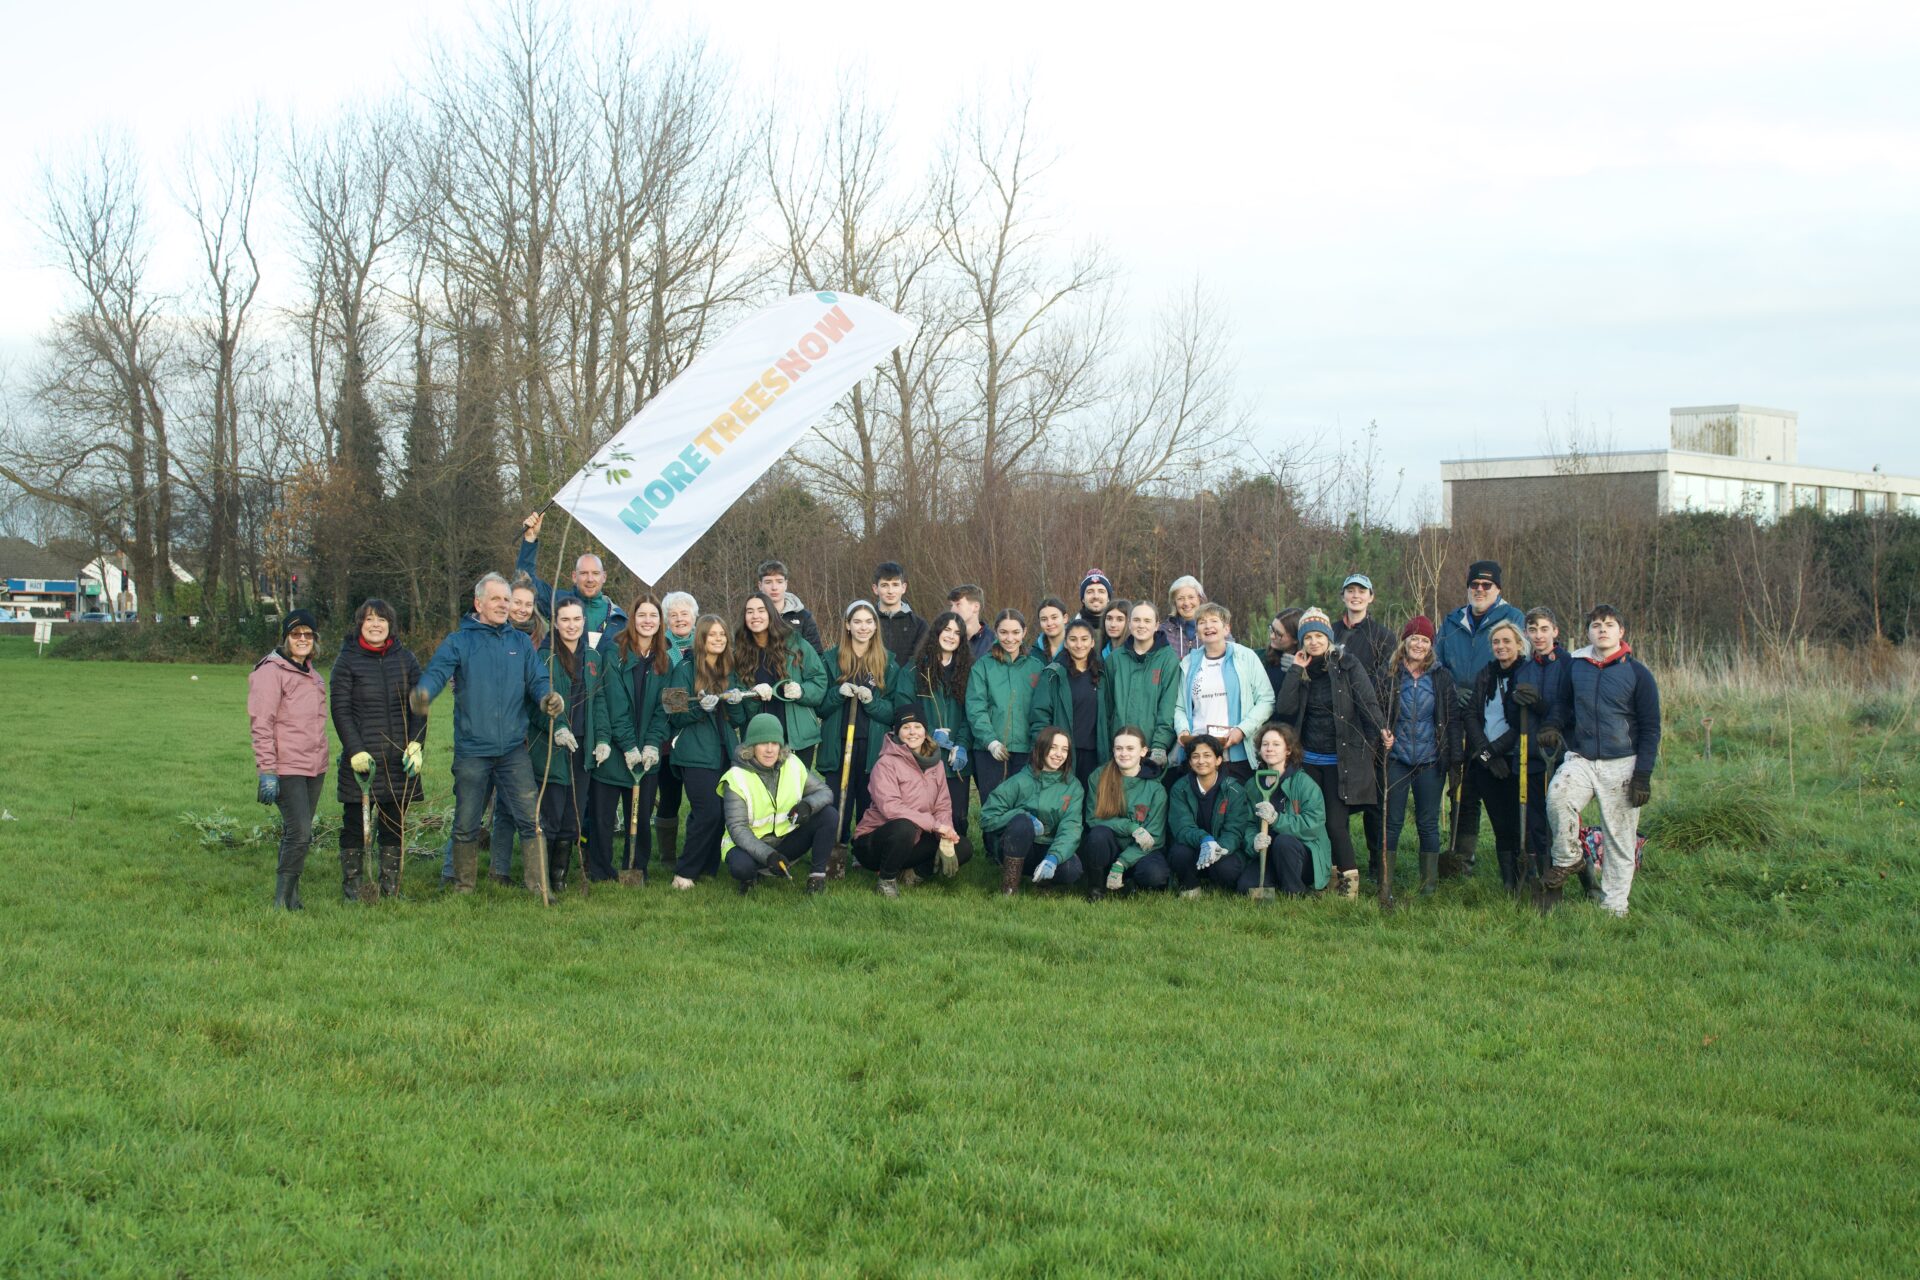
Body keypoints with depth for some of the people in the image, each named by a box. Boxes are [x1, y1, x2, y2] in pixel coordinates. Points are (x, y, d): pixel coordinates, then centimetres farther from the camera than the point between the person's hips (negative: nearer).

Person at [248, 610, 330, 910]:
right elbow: (261, 725, -13)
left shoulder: (312, 674, 18)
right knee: (299, 832, -14)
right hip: (286, 768, -8)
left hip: (315, 767, 8)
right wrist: (267, 772, -18)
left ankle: (290, 896, 15)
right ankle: (284, 899, -7)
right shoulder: (271, 672, -8)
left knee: (298, 833, 10)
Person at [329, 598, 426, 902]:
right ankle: (351, 888, 9)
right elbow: (340, 709, -4)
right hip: (361, 760, -3)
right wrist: (356, 751, -13)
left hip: (400, 760, 3)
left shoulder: (406, 660, 10)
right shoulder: (347, 661, 0)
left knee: (395, 825, 8)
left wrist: (416, 745, -5)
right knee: (356, 824, 2)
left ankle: (391, 889, 15)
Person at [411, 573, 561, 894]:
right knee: (466, 825, 8)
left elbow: (538, 680, 4)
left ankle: (537, 884, 4)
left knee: (530, 818, -4)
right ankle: (463, 887, 22)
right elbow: (436, 671, -14)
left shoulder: (520, 642, 11)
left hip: (514, 750, 2)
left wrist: (548, 698, -20)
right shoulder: (459, 642, 1)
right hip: (472, 750, -2)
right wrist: (422, 694, -37)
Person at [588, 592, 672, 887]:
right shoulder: (615, 652, -5)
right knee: (603, 816, 0)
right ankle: (599, 874, 9)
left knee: (641, 816, 6)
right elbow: (615, 703, -10)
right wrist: (628, 746, -14)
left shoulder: (664, 660, 9)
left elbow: (663, 707, 5)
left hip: (647, 752, 4)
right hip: (613, 751, -4)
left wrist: (653, 743, -8)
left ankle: (636, 872, 16)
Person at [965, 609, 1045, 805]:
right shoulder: (983, 666, 4)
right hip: (989, 751, -1)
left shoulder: (1036, 667, 10)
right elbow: (975, 709, -3)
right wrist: (991, 741, -14)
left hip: (1025, 750, 1)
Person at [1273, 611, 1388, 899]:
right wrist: (1296, 670, -7)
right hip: (1309, 759, 4)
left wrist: (1379, 730, -21)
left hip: (1342, 758, -4)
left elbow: (1368, 702, -9)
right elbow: (1284, 708, -4)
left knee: (1336, 821, -10)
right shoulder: (1301, 672, 9)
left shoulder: (1348, 665, -2)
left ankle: (1350, 877, 3)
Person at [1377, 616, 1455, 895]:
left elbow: (1452, 718, 6)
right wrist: (1383, 735, -12)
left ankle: (1429, 883, 12)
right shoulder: (1389, 676, 3)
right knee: (1392, 822, 2)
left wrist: (1451, 756, 0)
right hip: (1396, 760, -1)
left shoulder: (1442, 677, 5)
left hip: (1430, 762, 1)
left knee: (1428, 823, 6)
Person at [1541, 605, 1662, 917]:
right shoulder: (1576, 667, 6)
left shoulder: (1638, 674, -3)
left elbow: (1650, 729, -2)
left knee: (1619, 840, 1)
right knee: (1558, 795, -27)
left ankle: (1614, 907, 12)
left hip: (1621, 765, -2)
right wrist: (1573, 750, 8)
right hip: (1581, 760, 2)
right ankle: (1567, 859, -7)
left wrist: (1643, 775, -7)